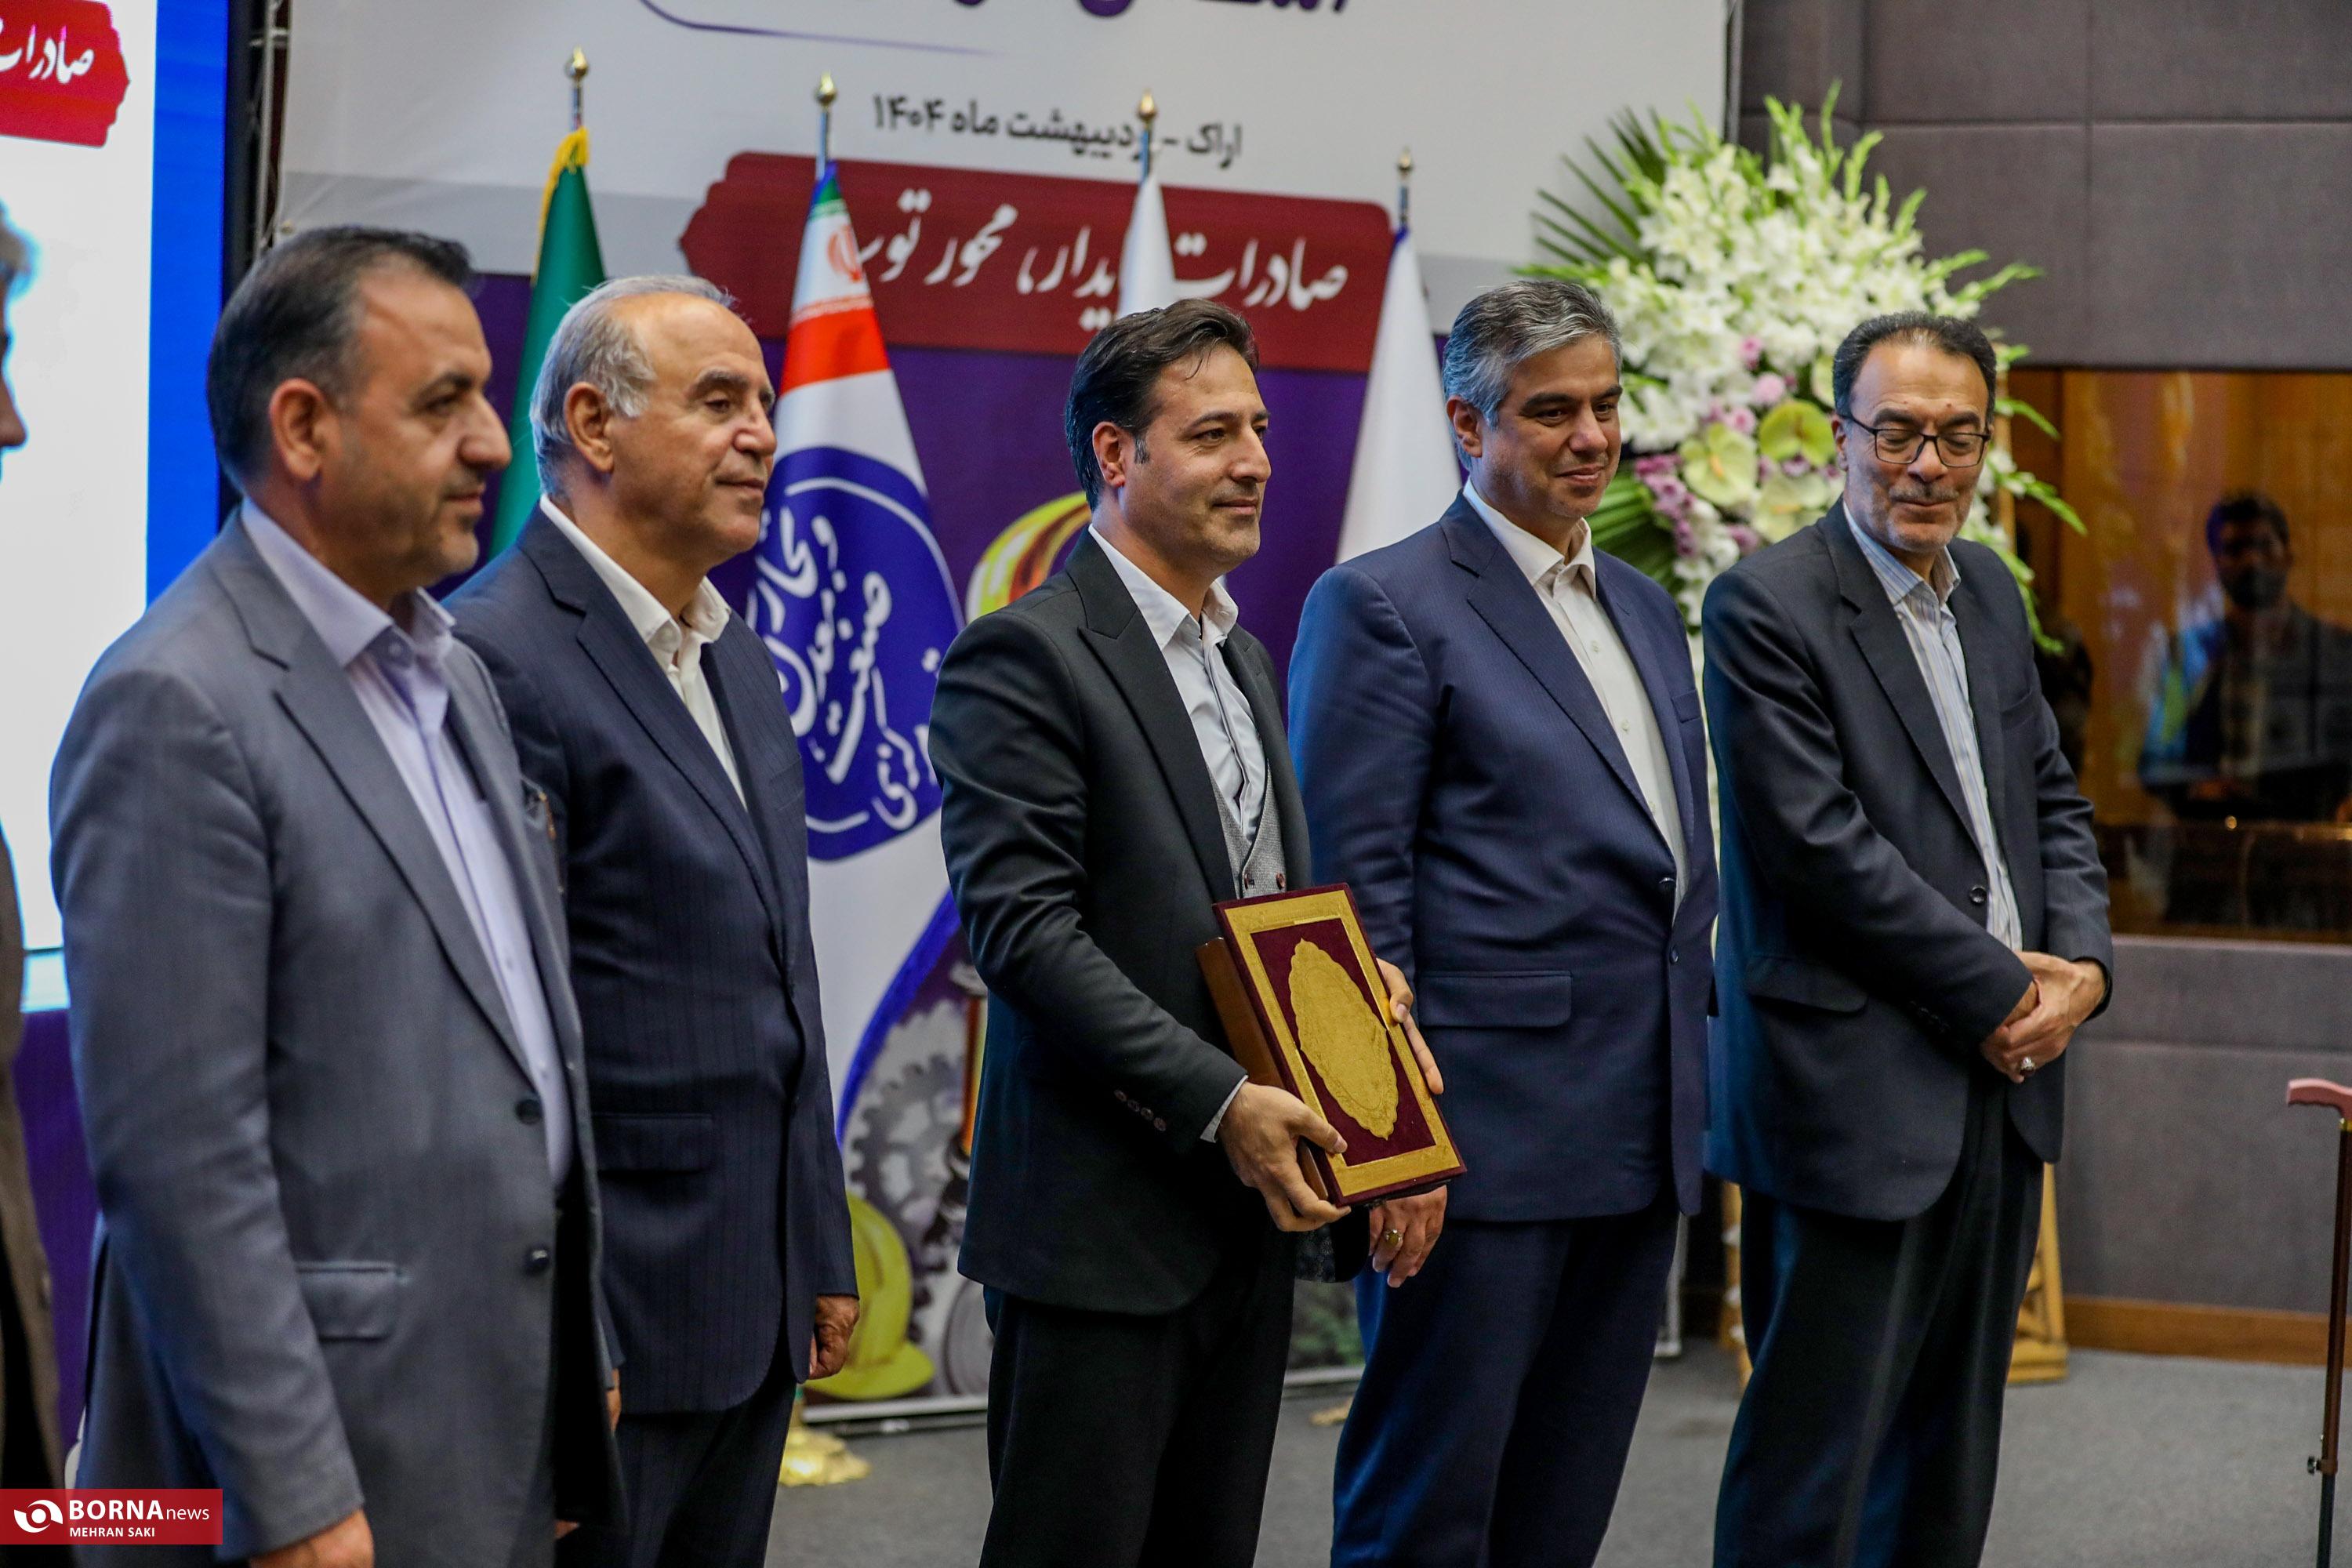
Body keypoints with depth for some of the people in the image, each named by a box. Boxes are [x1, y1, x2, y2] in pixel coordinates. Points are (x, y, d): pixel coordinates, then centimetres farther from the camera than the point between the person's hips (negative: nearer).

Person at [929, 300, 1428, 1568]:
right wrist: (1221, 1102, -21)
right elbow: (1022, 928, -18)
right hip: (1101, 1221, -8)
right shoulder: (1022, 657, -11)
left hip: (1248, 1208, 8)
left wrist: (1355, 977, 1)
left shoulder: (1244, 659, 17)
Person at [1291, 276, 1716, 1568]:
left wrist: (1690, 1096, 17)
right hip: (1485, 1137, -8)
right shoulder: (1382, 607, -7)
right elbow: (1355, 891, -11)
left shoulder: (1644, 609, 18)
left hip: (1640, 1143, 8)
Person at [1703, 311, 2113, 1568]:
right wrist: (2001, 992, -13)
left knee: (1951, 1460, 14)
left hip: (2001, 1085, 8)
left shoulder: (1988, 590, 13)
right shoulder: (1769, 605, -12)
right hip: (1857, 1097, -8)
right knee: (1817, 1461, -3)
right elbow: (1819, 844, -18)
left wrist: (2083, 965, -1)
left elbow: (2050, 800, 18)